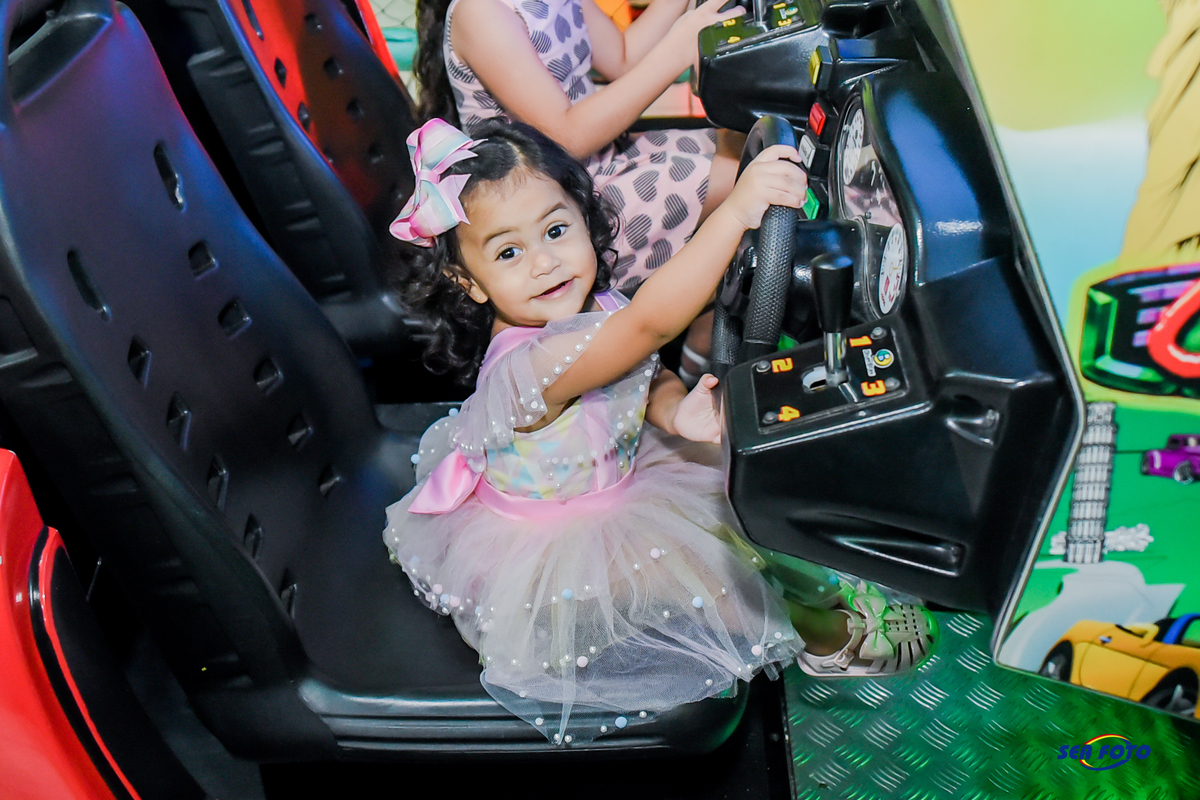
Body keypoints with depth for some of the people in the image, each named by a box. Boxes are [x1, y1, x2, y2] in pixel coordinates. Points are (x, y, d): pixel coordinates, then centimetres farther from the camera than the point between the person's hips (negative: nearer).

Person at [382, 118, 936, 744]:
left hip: (611, 474, 8)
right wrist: (736, 210, -59)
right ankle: (819, 633, 9)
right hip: (552, 545, -8)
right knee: (682, 560, -15)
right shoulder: (527, 365, -40)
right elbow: (652, 322, -53)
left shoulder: (594, 309, -14)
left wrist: (676, 410, -22)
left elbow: (649, 377, 3)